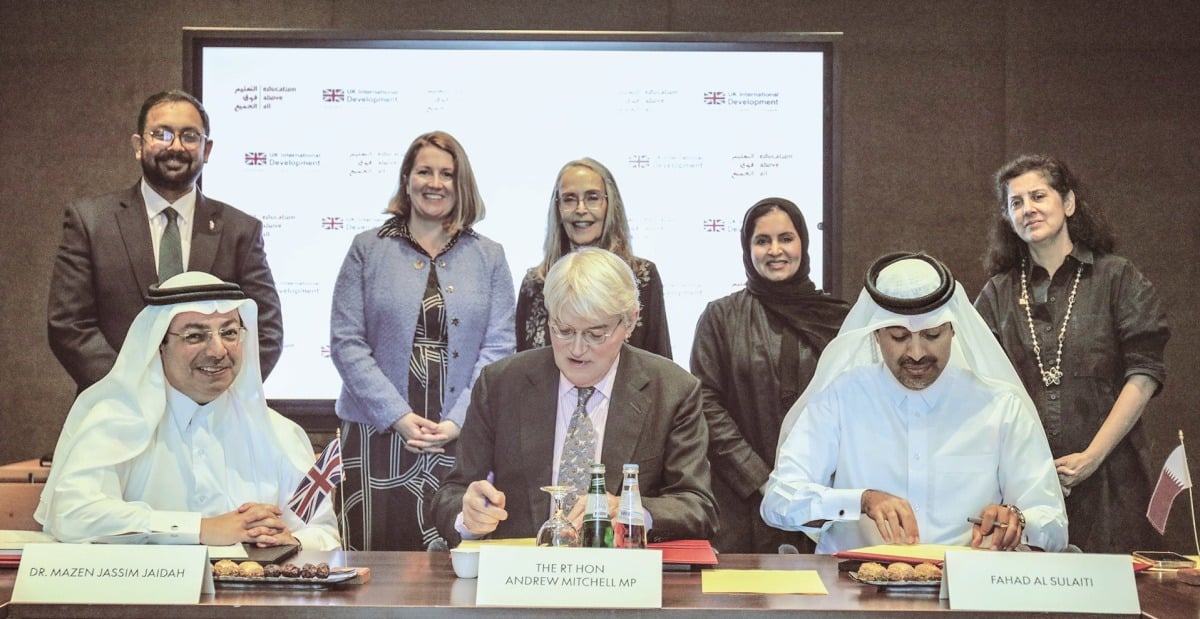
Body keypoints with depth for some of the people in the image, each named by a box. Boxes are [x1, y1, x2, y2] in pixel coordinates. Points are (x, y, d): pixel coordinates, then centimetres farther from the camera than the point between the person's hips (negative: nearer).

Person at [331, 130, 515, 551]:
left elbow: (498, 347, 3)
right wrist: (398, 416, -10)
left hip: (461, 438, 1)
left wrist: (457, 421, -9)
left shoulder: (489, 257, 10)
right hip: (377, 435, -1)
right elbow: (346, 342, 0)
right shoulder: (367, 250, 7)